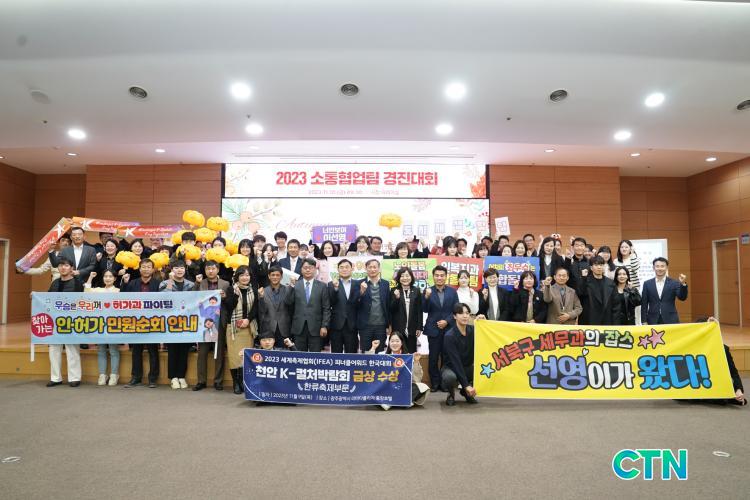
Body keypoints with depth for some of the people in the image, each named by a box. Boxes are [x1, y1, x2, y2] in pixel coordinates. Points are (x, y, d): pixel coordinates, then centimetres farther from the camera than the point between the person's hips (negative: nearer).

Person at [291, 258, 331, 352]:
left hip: (315, 328, -1)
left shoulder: (322, 286, 4)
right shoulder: (295, 285, 6)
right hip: (299, 328, 1)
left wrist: (324, 326, -4)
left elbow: (326, 308, 2)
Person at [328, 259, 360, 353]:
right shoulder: (332, 284, 3)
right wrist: (335, 288, -23)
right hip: (337, 325, -1)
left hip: (352, 325, 1)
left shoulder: (357, 284, 6)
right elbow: (331, 303, -8)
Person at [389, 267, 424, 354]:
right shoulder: (394, 291, 1)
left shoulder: (416, 291, 5)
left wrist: (419, 327, 2)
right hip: (398, 328, -1)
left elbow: (419, 310, 5)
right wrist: (396, 298, -18)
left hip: (412, 328, 1)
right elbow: (391, 310, -2)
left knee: (411, 353, 3)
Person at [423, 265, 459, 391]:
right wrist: (427, 297, -24)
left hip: (448, 329, 1)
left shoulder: (452, 291, 5)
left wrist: (447, 321, -10)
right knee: (433, 358, 3)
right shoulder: (428, 291, 0)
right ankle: (435, 383, 14)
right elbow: (425, 310, -7)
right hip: (433, 329, -1)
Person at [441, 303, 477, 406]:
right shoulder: (450, 336, -21)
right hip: (451, 367, -5)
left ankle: (465, 392, 6)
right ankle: (451, 394, 0)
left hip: (468, 368, 5)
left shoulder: (472, 330, -5)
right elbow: (456, 361, -25)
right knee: (450, 377, -38)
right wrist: (466, 385, -30)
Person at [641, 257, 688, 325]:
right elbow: (644, 304, 5)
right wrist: (644, 321, 0)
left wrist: (683, 284, -21)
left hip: (670, 321, 0)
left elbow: (682, 297, -6)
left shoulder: (674, 283, 5)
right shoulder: (647, 284, 6)